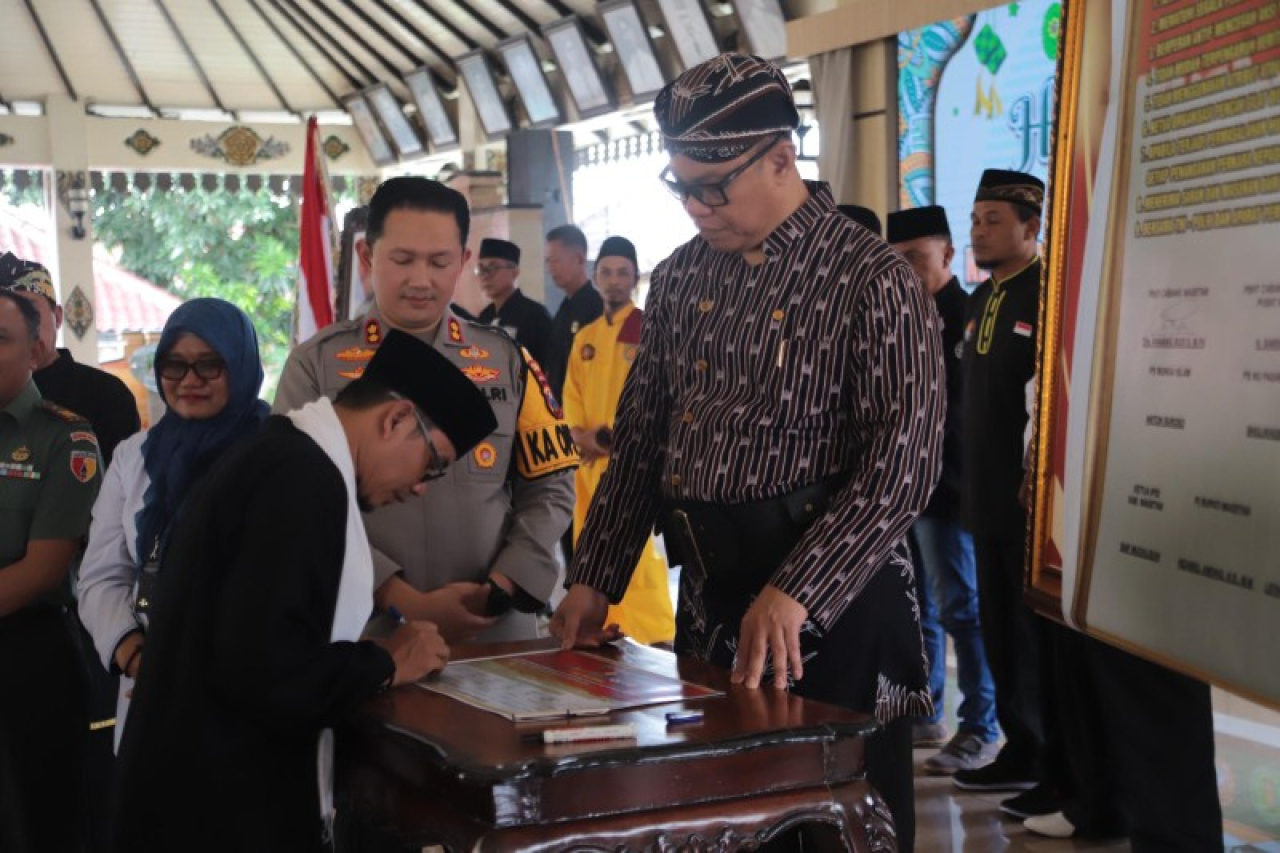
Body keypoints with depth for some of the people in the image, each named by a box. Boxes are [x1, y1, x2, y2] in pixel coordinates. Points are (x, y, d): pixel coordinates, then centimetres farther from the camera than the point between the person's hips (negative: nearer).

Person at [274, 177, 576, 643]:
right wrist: (407, 603, -15)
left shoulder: (507, 359, 5)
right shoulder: (316, 363, -1)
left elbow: (549, 487, 5)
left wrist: (500, 589, -10)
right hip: (365, 632, -1)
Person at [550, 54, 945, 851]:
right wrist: (595, 580, 7)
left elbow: (903, 462, -19)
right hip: (706, 598, 6)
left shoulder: (873, 279, -12)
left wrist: (795, 595, -28)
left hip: (832, 605, -6)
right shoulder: (679, 278, 8)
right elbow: (639, 441, 13)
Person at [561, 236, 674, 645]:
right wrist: (579, 433, -2)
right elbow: (572, 395, 16)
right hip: (591, 460, 7)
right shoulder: (584, 337, 16)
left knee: (640, 554, -11)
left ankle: (654, 642, -5)